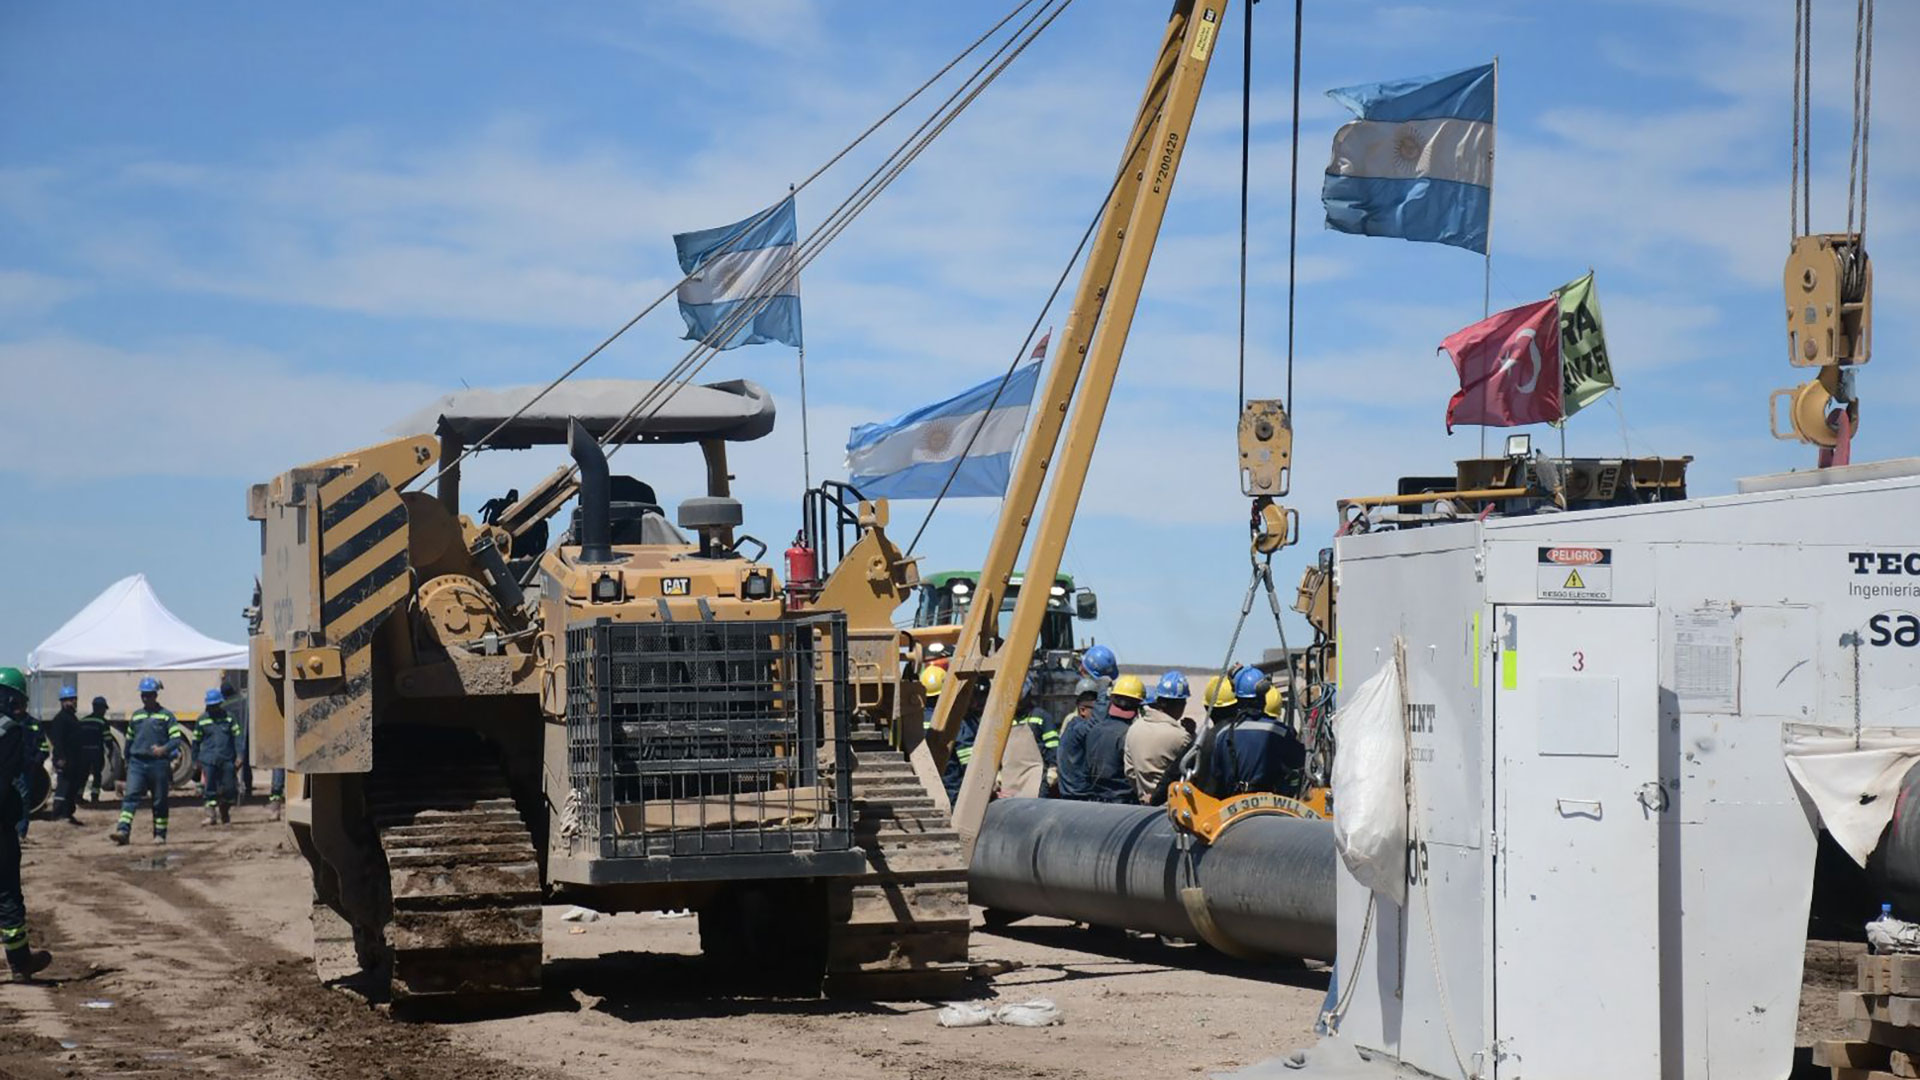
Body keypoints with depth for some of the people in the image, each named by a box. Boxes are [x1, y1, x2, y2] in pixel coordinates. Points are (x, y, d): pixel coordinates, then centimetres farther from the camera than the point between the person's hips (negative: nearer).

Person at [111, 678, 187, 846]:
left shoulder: (166, 716, 3)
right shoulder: (135, 716, 15)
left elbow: (177, 739, -5)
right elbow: (129, 740, 23)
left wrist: (164, 749, -23)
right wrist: (127, 761, 23)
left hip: (159, 764, -2)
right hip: (137, 762, 2)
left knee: (160, 801, 4)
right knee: (131, 796, -12)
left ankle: (160, 834, 14)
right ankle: (123, 830, -23)